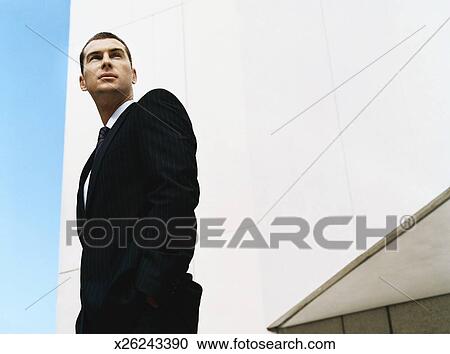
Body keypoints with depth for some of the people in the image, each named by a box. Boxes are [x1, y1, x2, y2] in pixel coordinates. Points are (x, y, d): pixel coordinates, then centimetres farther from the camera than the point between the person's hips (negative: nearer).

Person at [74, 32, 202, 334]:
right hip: (101, 314, 8)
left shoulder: (156, 107, 2)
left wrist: (149, 289, -22)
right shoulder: (102, 148, 26)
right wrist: (90, 315, 11)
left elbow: (177, 194, -14)